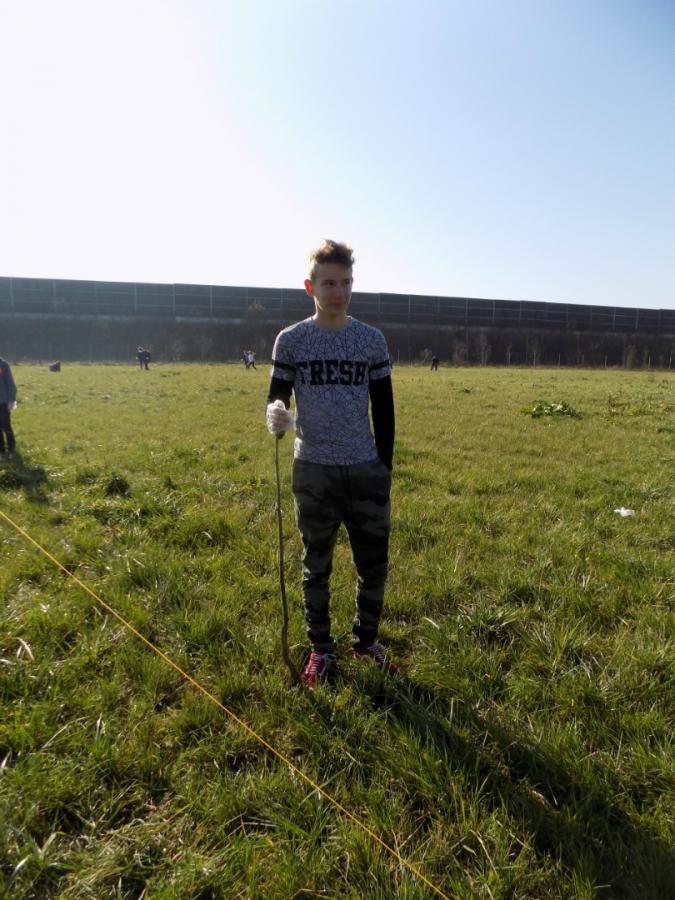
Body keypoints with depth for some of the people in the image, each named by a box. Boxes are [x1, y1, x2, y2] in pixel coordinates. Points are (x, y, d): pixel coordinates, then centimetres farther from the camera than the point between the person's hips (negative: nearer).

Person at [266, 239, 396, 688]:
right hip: (314, 470, -1)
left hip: (367, 470, 2)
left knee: (374, 562, 9)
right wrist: (275, 414, -23)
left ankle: (367, 639, 33)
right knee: (317, 566, 11)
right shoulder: (291, 340, 0)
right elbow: (278, 395, 2)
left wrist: (385, 468, 4)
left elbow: (384, 409, 7)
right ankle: (321, 649, 31)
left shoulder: (372, 340, 4)